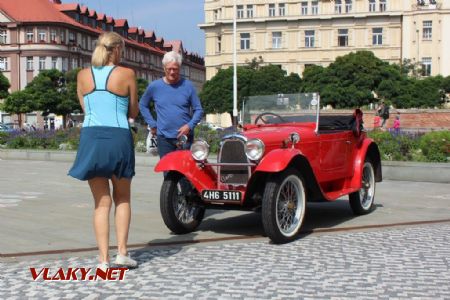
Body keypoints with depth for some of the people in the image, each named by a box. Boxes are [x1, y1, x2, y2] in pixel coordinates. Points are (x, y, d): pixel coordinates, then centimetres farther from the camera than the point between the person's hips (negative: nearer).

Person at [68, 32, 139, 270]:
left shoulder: (83, 75, 8)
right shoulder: (127, 74, 0)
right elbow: (133, 112, 9)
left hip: (90, 137, 2)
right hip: (118, 137, -2)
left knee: (102, 202, 7)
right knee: (122, 199, 16)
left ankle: (103, 259, 1)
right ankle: (122, 252, 9)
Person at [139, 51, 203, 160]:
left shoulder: (187, 86, 1)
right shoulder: (154, 86, 3)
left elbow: (198, 110, 4)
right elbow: (142, 105, 16)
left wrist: (190, 125, -11)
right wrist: (152, 124, 7)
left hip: (185, 136, -1)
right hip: (164, 137, 1)